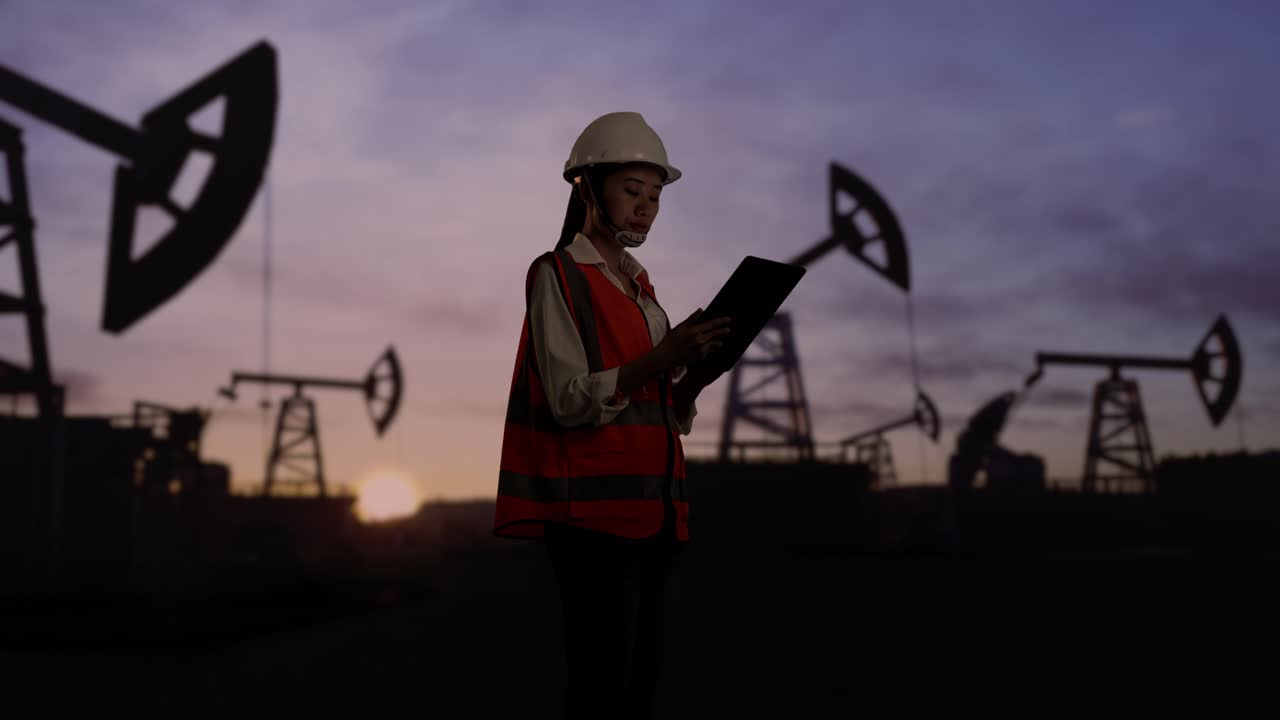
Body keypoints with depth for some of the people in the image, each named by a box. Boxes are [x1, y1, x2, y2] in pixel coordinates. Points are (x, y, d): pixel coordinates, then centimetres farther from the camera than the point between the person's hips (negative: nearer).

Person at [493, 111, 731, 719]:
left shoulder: (639, 286, 19)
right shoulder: (557, 275, -2)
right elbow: (570, 400, -14)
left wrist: (695, 375, -2)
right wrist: (661, 357, -22)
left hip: (651, 507, 7)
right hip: (593, 510, -7)